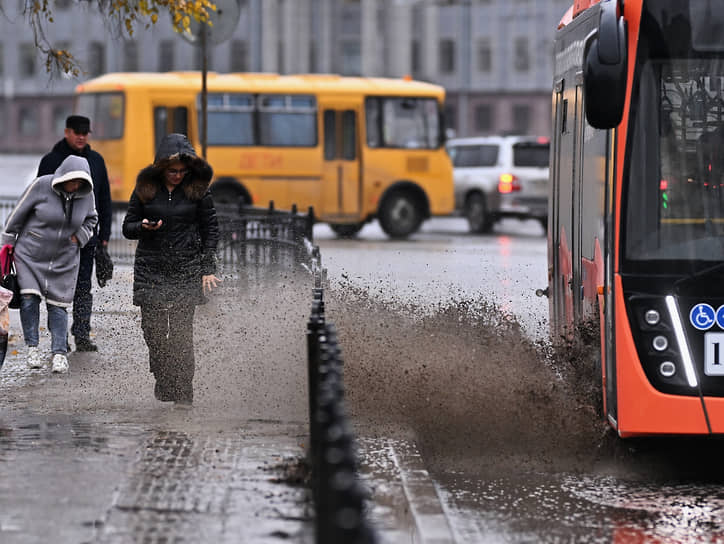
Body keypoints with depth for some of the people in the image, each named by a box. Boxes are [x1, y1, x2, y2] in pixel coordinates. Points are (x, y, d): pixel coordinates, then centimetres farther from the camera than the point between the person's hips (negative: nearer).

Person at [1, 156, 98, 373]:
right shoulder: (41, 186, -17)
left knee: (57, 305, -1)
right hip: (30, 254, -2)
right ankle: (32, 347, 0)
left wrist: (81, 236, -3)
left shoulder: (86, 194, -7)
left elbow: (91, 219, 15)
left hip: (64, 259, 2)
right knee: (29, 299, -12)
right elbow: (18, 214, -6)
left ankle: (60, 353, 1)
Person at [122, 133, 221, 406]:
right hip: (151, 269, 2)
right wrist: (143, 227, -14)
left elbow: (211, 229, 7)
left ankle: (183, 395, -3)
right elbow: (127, 228, 10)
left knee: (181, 333, -8)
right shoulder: (145, 188, 4)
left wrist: (208, 269, 0)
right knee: (153, 331, -2)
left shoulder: (198, 189, 1)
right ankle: (162, 386, 14)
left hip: (186, 270, -2)